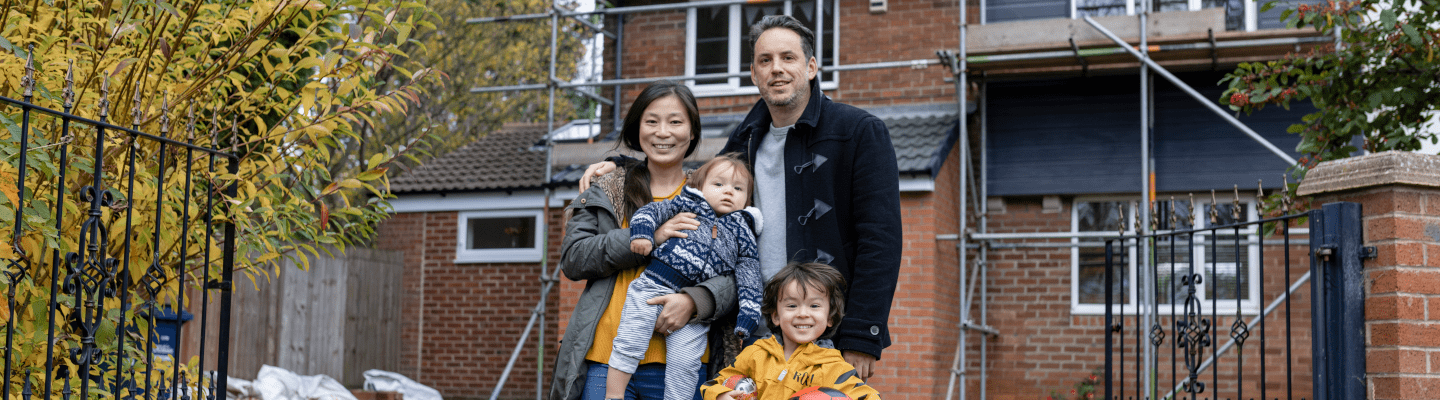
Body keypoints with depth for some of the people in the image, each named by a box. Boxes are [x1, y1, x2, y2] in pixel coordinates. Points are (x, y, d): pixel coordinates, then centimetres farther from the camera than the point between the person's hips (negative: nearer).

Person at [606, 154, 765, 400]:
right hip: (654, 288, -1)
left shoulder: (742, 234, 15)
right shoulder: (686, 205, 14)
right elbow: (652, 211, 11)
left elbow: (749, 279, 10)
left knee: (684, 367, -5)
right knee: (629, 345, -6)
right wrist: (642, 232, -10)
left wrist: (747, 317, 0)